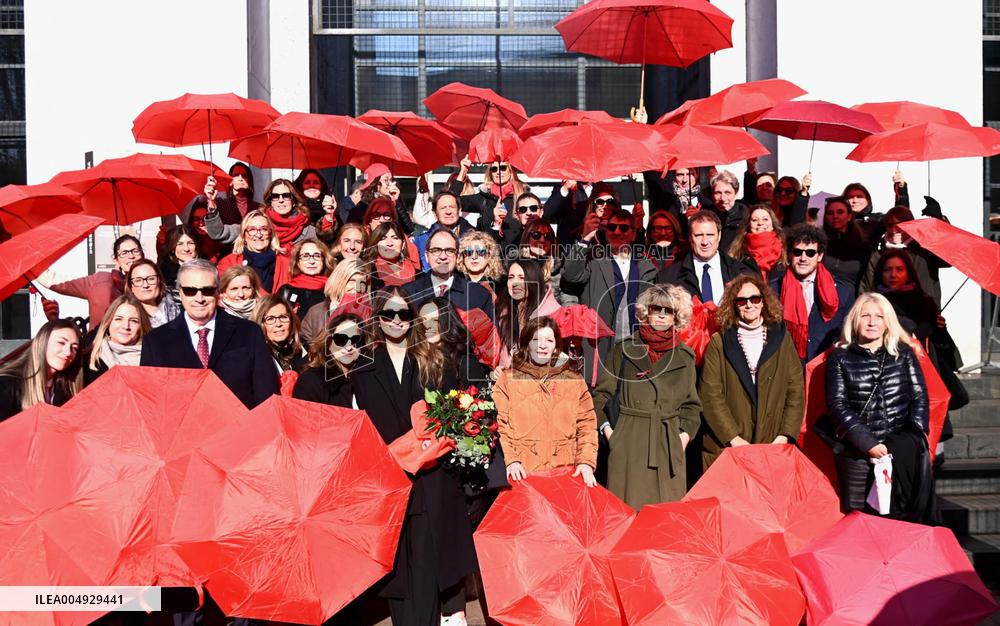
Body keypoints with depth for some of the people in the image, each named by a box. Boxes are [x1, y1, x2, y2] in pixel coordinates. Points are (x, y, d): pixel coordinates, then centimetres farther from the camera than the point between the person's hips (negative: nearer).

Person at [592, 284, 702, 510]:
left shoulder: (684, 357, 13)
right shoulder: (624, 349, 8)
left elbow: (691, 405, 18)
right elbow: (600, 394, 9)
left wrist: (685, 433, 4)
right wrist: (606, 427, -2)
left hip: (669, 444, 2)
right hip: (629, 444, -2)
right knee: (628, 507, -4)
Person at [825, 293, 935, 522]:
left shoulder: (904, 353, 16)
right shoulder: (840, 358, 9)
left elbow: (920, 396, 10)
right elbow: (837, 405, 1)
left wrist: (914, 435, -6)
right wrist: (868, 443, -10)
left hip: (903, 449, 1)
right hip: (857, 451, -1)